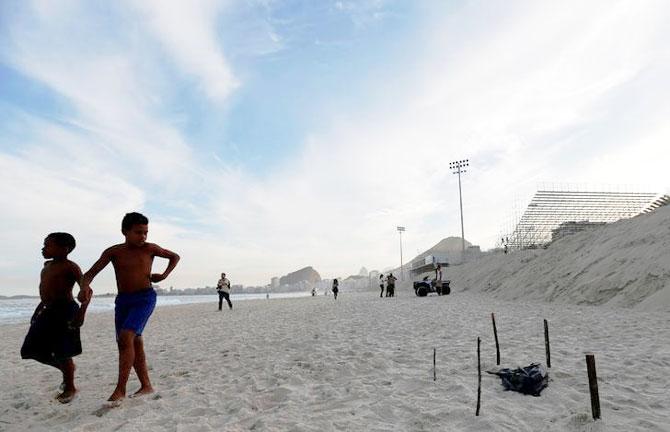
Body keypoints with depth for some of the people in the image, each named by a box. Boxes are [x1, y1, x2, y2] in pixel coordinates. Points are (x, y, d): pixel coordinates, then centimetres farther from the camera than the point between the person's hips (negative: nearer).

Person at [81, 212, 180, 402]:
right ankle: (146, 386, 23)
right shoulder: (113, 252, 0)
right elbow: (92, 272, -7)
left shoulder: (149, 249, -2)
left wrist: (164, 275, -2)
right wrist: (84, 287, -28)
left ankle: (120, 389, -14)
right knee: (134, 343, 10)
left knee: (126, 338, -21)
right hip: (122, 300, 4)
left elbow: (175, 256, 12)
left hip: (145, 298, -4)